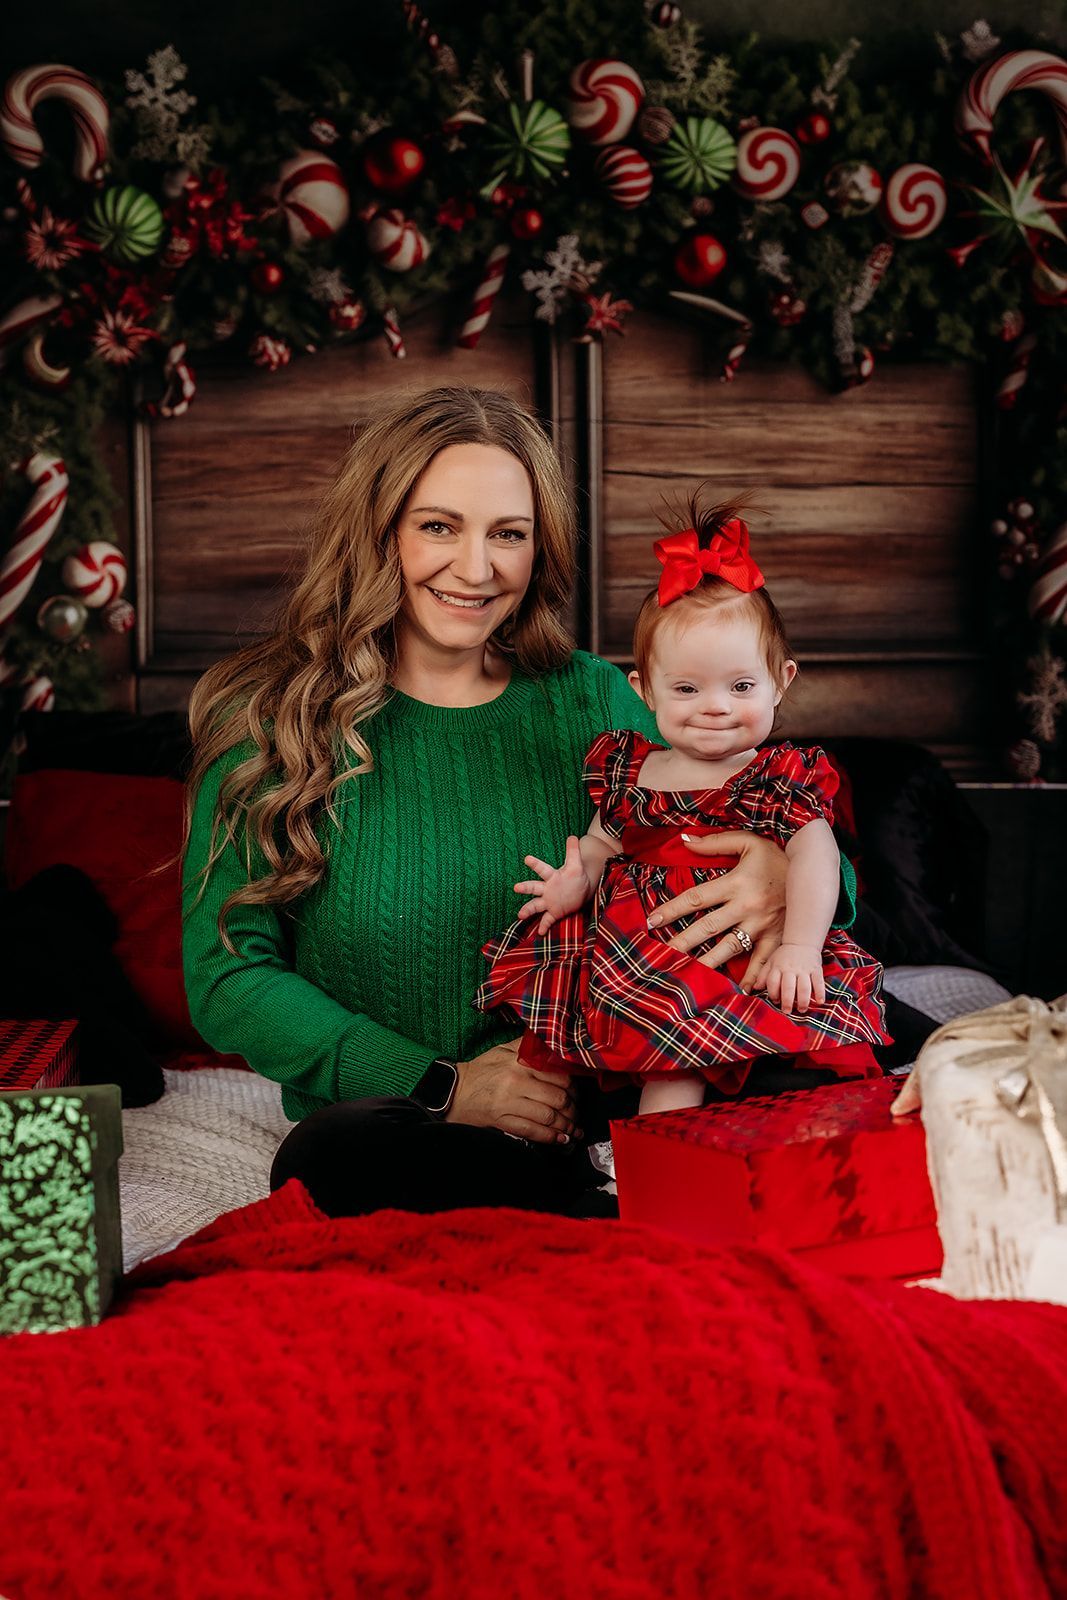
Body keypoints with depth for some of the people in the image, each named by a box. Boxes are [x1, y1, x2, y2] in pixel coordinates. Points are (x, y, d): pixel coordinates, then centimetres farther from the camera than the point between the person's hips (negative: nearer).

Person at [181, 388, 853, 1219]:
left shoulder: (591, 703, 7)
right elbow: (228, 978, -4)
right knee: (330, 1153, -36)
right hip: (393, 1118, 0)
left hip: (591, 1112, 1)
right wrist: (442, 1087, -14)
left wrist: (785, 877, -18)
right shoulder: (269, 721, 0)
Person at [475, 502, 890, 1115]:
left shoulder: (787, 776, 5)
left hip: (741, 955, -5)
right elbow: (601, 841, 26)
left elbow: (814, 859, -6)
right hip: (630, 945, 5)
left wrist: (799, 947, -20)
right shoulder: (627, 766, 16)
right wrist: (577, 879, 2)